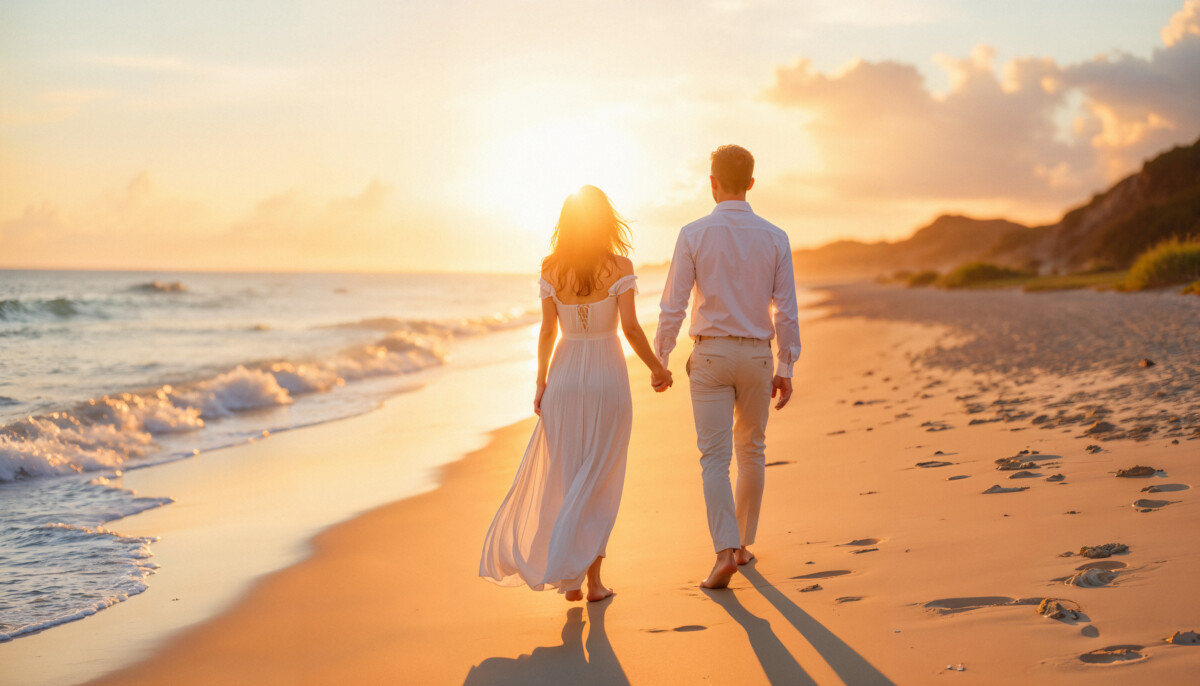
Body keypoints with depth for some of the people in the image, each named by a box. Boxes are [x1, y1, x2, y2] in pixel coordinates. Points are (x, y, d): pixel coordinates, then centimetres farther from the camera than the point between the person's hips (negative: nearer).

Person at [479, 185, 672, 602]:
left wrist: (541, 384, 8)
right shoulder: (618, 266, -8)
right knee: (600, 482, 7)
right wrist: (656, 367, -1)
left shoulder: (552, 270, -1)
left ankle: (572, 580, 11)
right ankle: (591, 578, 4)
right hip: (607, 378, -2)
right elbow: (630, 326, -14)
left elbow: (547, 332, 0)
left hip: (564, 379, 2)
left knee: (565, 480, 11)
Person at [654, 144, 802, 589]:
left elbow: (672, 306, -8)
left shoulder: (693, 235, -8)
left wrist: (660, 361, 3)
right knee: (751, 450, 18)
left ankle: (725, 552, -16)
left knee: (715, 458, -2)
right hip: (757, 356, 2)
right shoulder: (774, 237, -2)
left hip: (710, 355, -2)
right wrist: (786, 370, 5)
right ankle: (742, 543, 26)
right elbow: (786, 310, -2)